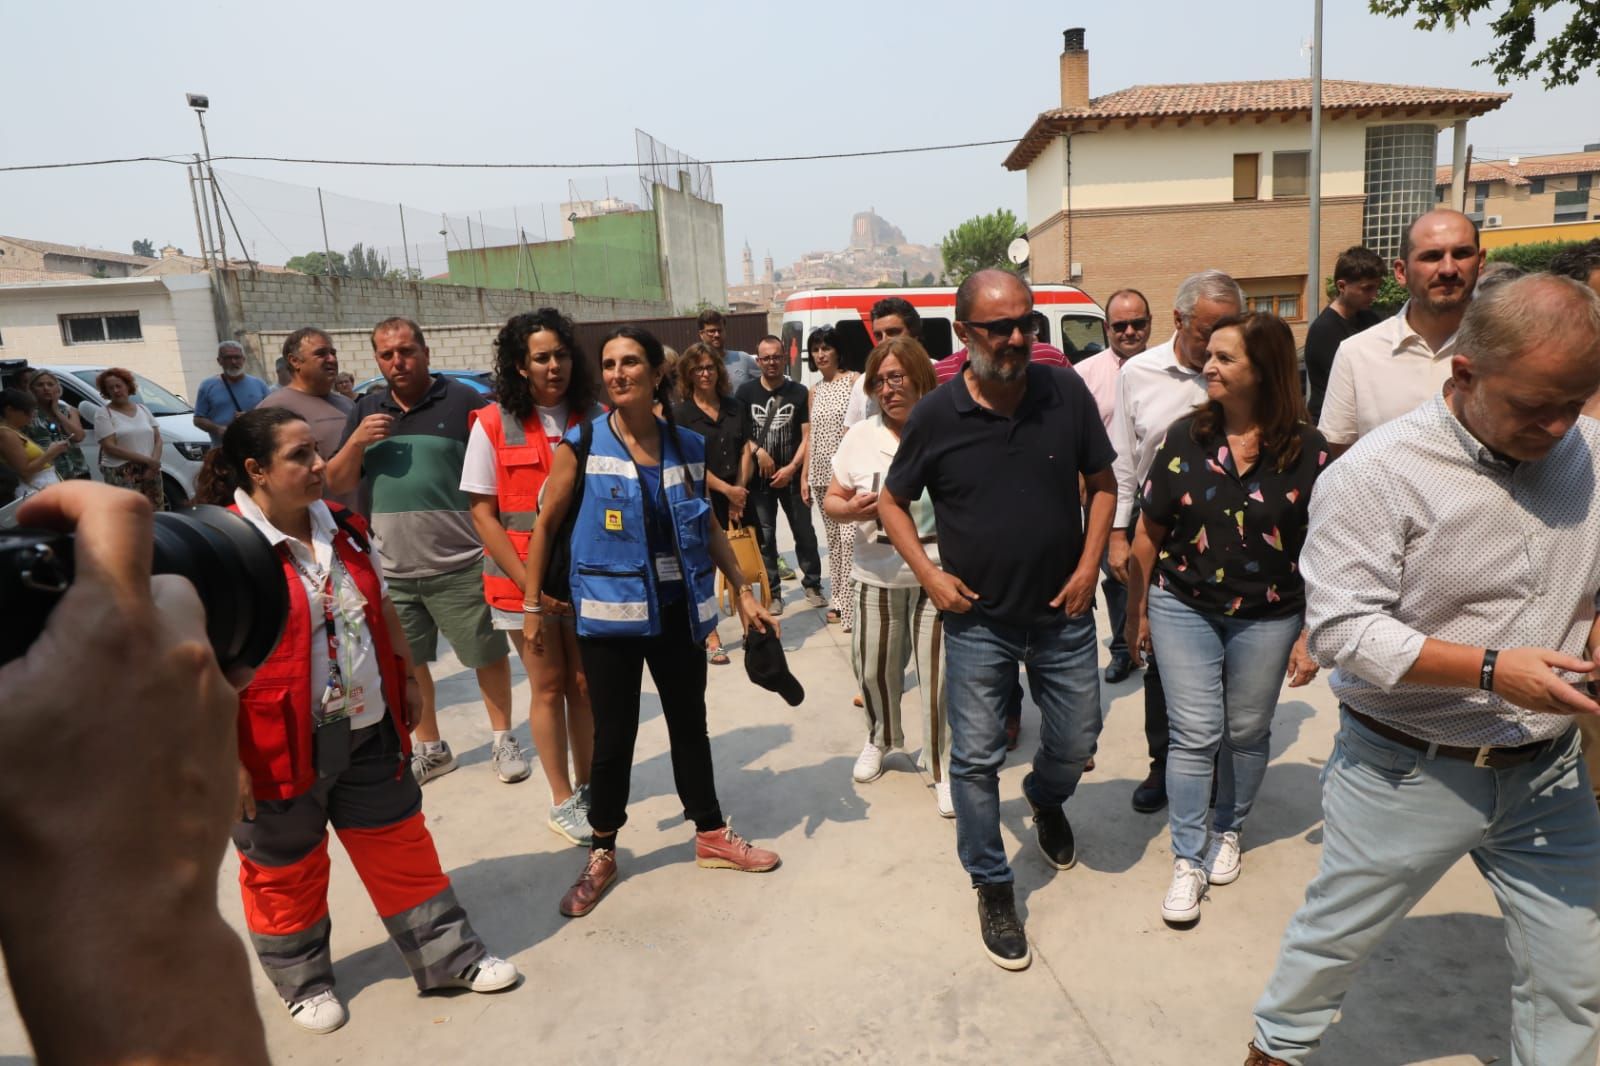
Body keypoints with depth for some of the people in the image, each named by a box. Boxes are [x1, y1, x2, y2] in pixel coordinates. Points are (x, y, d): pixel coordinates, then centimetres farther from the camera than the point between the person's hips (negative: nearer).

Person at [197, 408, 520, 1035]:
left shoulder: (341, 527, 3)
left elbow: (380, 607, 14)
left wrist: (405, 676, 15)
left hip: (368, 730, 6)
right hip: (280, 746, -5)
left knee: (401, 843, 15)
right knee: (285, 867, 16)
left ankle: (447, 956, 30)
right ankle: (303, 981, 40)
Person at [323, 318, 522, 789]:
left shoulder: (463, 401, -5)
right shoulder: (366, 411, 10)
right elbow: (337, 484, 9)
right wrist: (357, 442, -8)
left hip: (460, 564, -4)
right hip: (391, 569, 5)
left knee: (489, 654, 6)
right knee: (405, 664, 15)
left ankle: (503, 739, 25)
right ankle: (430, 748, 32)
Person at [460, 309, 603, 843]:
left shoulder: (593, 419, 1)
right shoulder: (493, 424, -5)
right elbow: (483, 514, -5)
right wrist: (529, 581, -12)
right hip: (523, 581, -2)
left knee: (584, 684, 10)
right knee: (548, 687, 7)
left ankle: (587, 787, 29)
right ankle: (562, 802, 22)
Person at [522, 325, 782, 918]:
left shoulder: (686, 445, 3)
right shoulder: (583, 443, -7)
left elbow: (709, 527, 12)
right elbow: (546, 525, 0)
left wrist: (742, 591, 8)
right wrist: (532, 605, 0)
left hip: (678, 608, 3)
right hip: (610, 610, -3)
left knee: (689, 723, 14)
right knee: (614, 735, 5)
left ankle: (711, 834, 33)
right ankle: (602, 852, 26)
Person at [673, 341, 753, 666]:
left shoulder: (734, 407, 9)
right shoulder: (681, 414, -3)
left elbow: (746, 449, 6)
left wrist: (741, 490, -6)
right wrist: (727, 489, -13)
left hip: (737, 498, 3)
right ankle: (711, 638, 13)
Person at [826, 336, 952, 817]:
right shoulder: (860, 437, 4)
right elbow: (830, 501, 9)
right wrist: (852, 510, -14)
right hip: (878, 577, 3)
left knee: (938, 673, 1)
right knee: (873, 667, 13)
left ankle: (942, 768, 21)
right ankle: (879, 740, 42)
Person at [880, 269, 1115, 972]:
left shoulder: (1066, 393, -6)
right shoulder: (936, 414, -10)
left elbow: (1101, 483, 6)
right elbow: (893, 501, 3)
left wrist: (1089, 564, -5)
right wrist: (928, 573, -9)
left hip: (1062, 613, 2)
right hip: (977, 620, -2)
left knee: (1076, 742, 16)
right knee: (975, 759, 5)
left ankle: (1046, 801, 53)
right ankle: (992, 887, 27)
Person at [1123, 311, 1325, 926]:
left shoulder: (1308, 451, -8)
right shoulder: (1185, 438, -5)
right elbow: (1149, 533, 1)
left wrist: (1310, 637, -5)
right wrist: (1137, 612, 3)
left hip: (1268, 618, 0)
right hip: (1184, 608, 0)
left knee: (1247, 733, 14)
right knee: (1194, 733, 1)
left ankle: (1227, 831, 39)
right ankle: (1187, 861, 14)